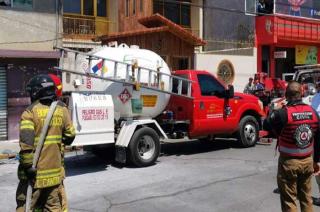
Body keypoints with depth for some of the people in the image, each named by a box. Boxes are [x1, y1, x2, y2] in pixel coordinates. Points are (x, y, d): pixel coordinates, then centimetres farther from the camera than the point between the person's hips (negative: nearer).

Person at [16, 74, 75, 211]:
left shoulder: (30, 112, -10)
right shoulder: (62, 110, 3)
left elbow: (26, 141, -19)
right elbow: (70, 135, 7)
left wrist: (27, 165, -15)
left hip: (35, 170, -4)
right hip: (55, 170, 4)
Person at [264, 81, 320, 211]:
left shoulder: (283, 113, -19)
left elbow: (266, 125, -5)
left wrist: (274, 110, 10)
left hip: (289, 162, -5)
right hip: (308, 161, 5)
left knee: (289, 200, 6)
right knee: (306, 198, 19)